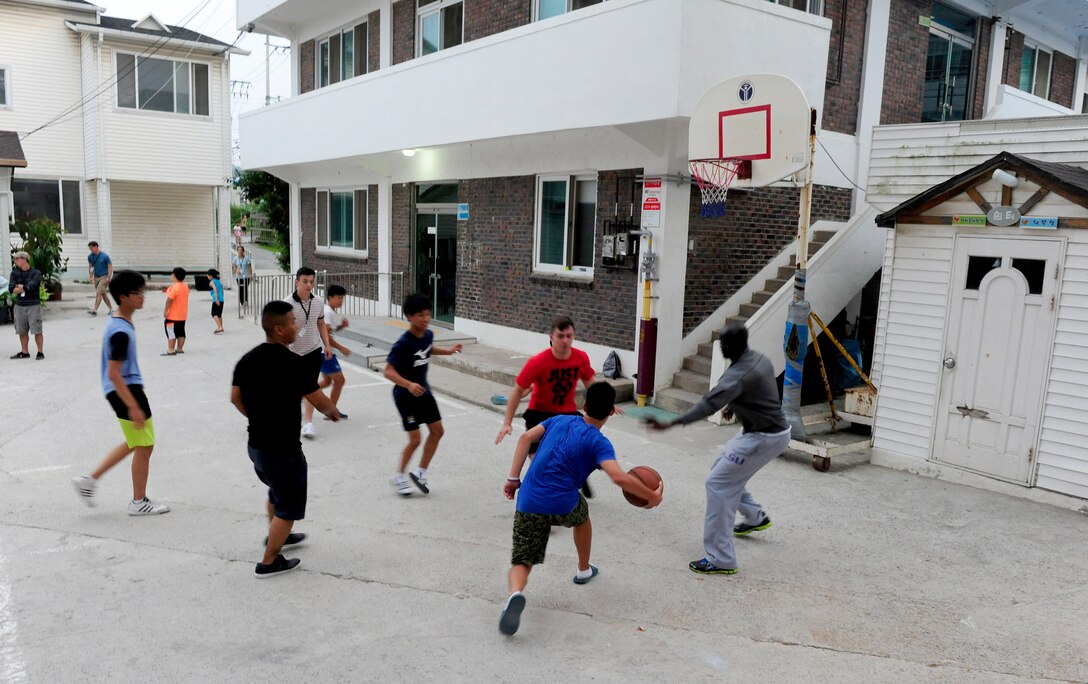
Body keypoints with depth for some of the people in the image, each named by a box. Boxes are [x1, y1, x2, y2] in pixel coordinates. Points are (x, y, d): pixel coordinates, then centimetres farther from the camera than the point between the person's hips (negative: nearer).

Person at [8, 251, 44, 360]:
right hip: (19, 306, 5)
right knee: (22, 331, 10)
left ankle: (40, 352, 5)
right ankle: (24, 352, 20)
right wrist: (25, 288, -11)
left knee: (37, 331, -4)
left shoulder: (36, 273, -6)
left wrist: (20, 287, -4)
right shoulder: (15, 273, 7)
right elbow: (11, 289, -3)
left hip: (33, 306, -5)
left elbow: (31, 286, -20)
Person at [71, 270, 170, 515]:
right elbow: (114, 374, -24)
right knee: (144, 447, 2)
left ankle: (90, 480, 27)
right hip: (125, 390, -10)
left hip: (129, 387, 10)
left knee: (134, 444, 22)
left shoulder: (118, 320, 8)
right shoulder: (121, 332, -23)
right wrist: (133, 406, -24)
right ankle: (139, 502, 15)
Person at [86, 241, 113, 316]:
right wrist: (90, 276, 3)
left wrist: (108, 277, -15)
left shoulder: (105, 256, -11)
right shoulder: (90, 256, 4)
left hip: (104, 277, -6)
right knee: (103, 294, 9)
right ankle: (111, 308, 18)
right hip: (96, 277, 6)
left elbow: (110, 267, -8)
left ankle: (95, 310, -17)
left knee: (99, 293, -14)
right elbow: (90, 267, 15)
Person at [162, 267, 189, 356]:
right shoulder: (185, 286, 8)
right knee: (181, 332, 11)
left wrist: (165, 310, -17)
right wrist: (168, 291, 20)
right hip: (183, 315, 8)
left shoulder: (174, 287, -19)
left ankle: (171, 350, -4)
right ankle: (180, 349, 16)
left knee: (171, 332, -4)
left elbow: (169, 299, -22)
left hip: (172, 315, -8)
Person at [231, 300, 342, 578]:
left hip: (256, 444, 8)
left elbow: (235, 397, 9)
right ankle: (269, 562, 17)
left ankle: (275, 536, 49)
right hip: (282, 448, -8)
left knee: (277, 491, 30)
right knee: (288, 506, 9)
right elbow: (317, 399, -15)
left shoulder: (247, 359, 0)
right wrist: (333, 412, 6)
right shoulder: (292, 362, -22)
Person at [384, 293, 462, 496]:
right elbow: (388, 371, -26)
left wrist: (448, 351, 9)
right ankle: (399, 477, 18)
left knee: (437, 431, 8)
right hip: (405, 395, -8)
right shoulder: (403, 344, -26)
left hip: (423, 391, 8)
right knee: (415, 439, -5)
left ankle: (420, 472, 22)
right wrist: (409, 385, -39)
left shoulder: (428, 335, -3)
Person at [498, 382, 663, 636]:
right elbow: (619, 477, -19)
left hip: (528, 504, 3)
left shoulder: (561, 420, 13)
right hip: (563, 504, -2)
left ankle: (515, 593, -28)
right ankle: (584, 570, 51)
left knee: (521, 562, 6)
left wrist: (513, 478, 9)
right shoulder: (598, 442, -4)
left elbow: (526, 438, 8)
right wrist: (652, 496, -6)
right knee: (582, 516, 34)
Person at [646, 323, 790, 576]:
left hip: (764, 438, -10)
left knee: (718, 483, -10)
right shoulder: (759, 358, 1)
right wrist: (735, 404, 20)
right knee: (723, 469, 23)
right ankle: (756, 517, 43)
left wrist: (670, 424, -45)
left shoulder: (738, 374, -27)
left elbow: (709, 404, -39)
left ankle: (721, 560, -7)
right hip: (772, 429, 10)